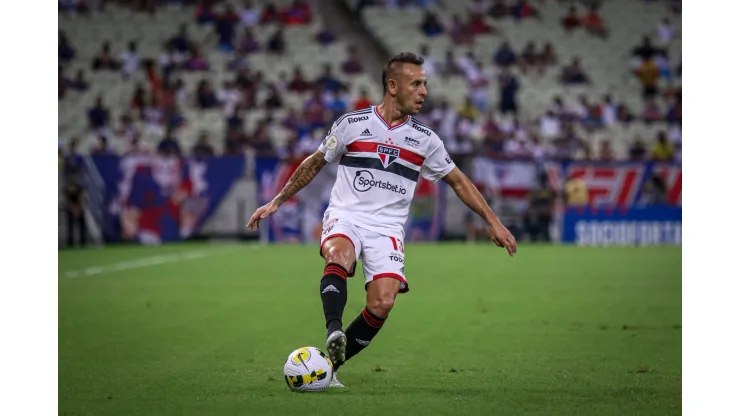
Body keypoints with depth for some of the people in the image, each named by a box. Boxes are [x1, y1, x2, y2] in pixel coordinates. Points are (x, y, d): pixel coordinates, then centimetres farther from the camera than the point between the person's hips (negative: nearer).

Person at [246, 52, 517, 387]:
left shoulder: (425, 139, 7)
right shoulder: (352, 124, 1)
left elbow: (458, 181, 17)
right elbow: (315, 163, 14)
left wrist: (492, 221, 11)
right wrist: (276, 202, 14)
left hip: (387, 229, 2)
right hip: (345, 217, -2)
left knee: (382, 303, -20)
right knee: (339, 256, -38)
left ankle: (331, 364, -6)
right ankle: (333, 333, -52)